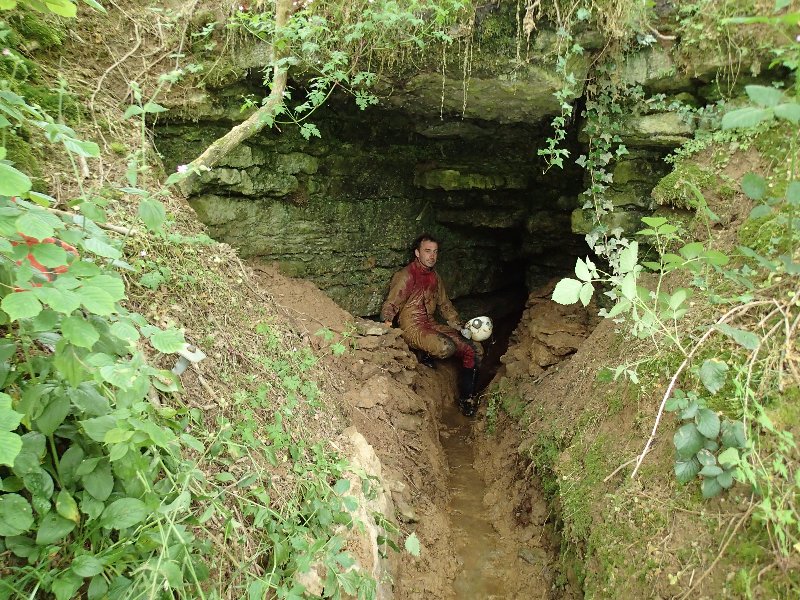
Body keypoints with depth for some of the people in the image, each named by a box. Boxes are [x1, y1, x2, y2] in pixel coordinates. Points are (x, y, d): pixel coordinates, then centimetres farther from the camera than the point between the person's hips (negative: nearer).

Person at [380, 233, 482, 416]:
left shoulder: (434, 277, 15)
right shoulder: (405, 276, -9)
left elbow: (445, 305, 24)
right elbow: (390, 304, -12)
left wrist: (460, 327, 16)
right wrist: (387, 321, -33)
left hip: (432, 325, 7)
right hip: (412, 328, -7)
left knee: (474, 350, -6)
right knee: (446, 348, -36)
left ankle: (466, 400, 8)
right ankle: (426, 356, 0)